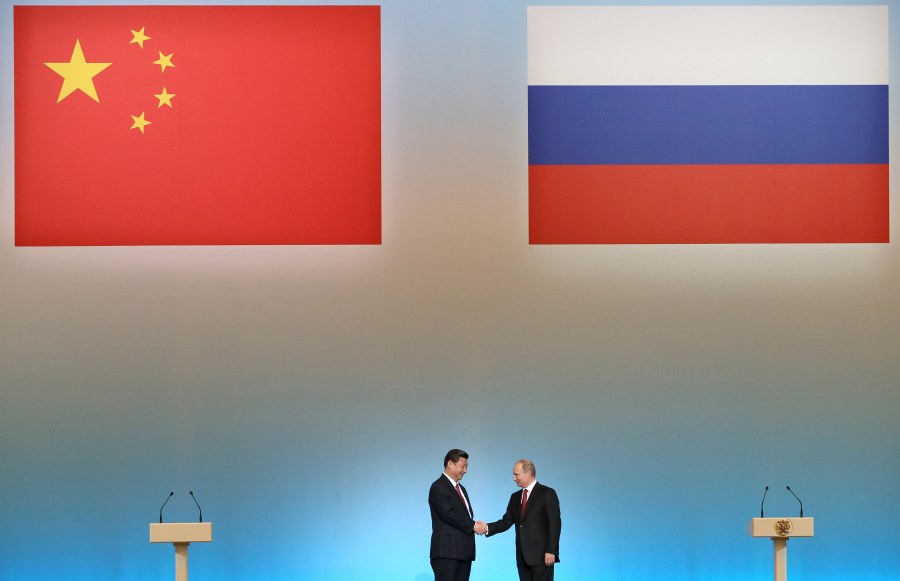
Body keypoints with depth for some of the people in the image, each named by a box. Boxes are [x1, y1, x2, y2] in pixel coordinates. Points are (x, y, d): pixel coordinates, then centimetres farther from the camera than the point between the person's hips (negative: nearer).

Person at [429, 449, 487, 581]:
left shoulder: (461, 489, 23)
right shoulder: (438, 487, -7)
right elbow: (448, 514, -18)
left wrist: (476, 525, -3)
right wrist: (473, 525, -14)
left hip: (464, 550, 9)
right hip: (447, 551, -9)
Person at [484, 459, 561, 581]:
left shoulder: (547, 493, -4)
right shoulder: (515, 497, 17)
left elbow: (554, 524, -9)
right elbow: (506, 522, 11)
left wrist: (551, 551, -16)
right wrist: (487, 528, -6)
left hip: (541, 556, -7)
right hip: (523, 557, 7)